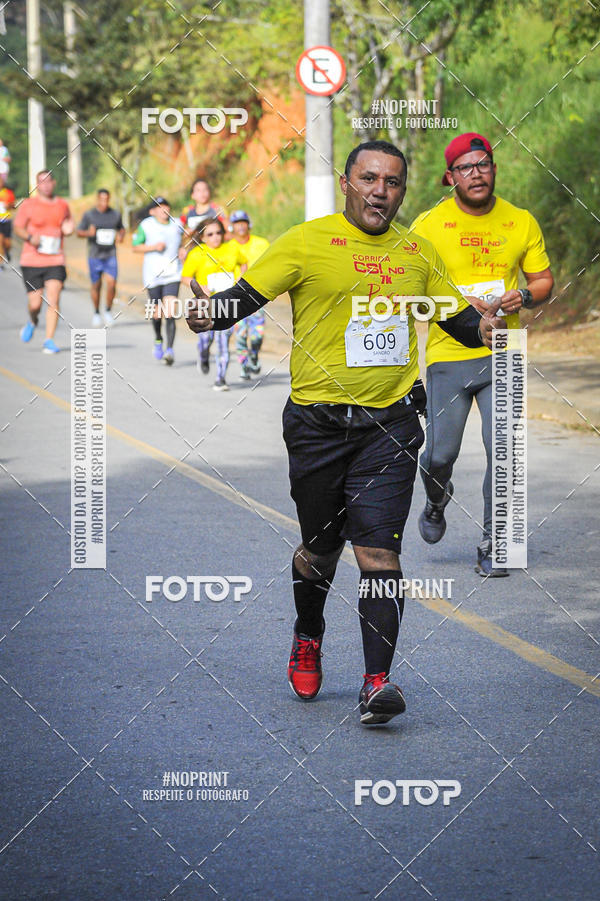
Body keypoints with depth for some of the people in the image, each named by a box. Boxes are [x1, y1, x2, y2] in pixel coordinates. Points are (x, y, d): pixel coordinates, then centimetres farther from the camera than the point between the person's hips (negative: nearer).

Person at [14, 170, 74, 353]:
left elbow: (68, 223, 24)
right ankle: (32, 321, 34)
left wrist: (68, 229, 0)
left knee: (53, 299, -13)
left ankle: (49, 341, -7)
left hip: (55, 261, 2)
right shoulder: (28, 205, -1)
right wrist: (30, 237, -20)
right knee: (35, 303, -3)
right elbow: (18, 228, 0)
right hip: (32, 261, -2)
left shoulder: (62, 205, 9)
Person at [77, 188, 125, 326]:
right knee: (96, 286, 7)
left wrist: (121, 235, -4)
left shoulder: (115, 214, 3)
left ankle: (108, 311, 7)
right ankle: (96, 313, 27)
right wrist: (88, 233, -21)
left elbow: (121, 229, 19)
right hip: (94, 256, -1)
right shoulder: (88, 215, -3)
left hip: (110, 256, 1)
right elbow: (79, 232, 1)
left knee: (111, 284, -14)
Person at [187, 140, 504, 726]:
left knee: (379, 551, -10)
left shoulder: (416, 253, 9)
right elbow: (245, 296, -8)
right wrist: (211, 313, -30)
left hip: (390, 426, 1)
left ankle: (376, 683, -12)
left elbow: (457, 315, 18)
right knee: (320, 549, 12)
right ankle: (307, 638, 42)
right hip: (318, 423, -1)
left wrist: (485, 326, -4)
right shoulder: (306, 243, -3)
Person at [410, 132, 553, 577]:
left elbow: (544, 280, 14)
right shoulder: (429, 224, -2)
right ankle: (437, 501, 38)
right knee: (441, 454, 2)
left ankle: (492, 547, 5)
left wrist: (523, 297, -9)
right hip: (448, 356, -1)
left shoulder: (521, 222, 5)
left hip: (502, 356, 1)